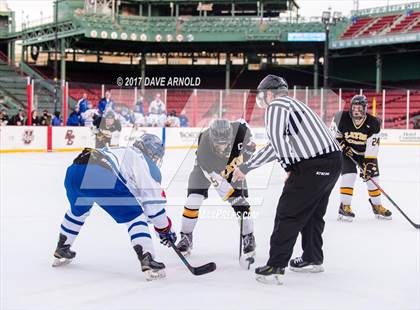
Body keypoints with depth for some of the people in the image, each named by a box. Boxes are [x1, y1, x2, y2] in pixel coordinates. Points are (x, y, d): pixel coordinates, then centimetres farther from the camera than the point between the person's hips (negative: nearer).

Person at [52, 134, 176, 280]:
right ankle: (147, 260, -7)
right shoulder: (148, 166, 16)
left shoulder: (123, 152, 39)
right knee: (134, 217, 6)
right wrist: (165, 229, 22)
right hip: (102, 177, -8)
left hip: (74, 170, 8)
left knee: (78, 210, 36)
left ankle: (61, 251, 48)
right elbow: (154, 203, 7)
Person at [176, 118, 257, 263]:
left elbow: (249, 146, -9)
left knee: (240, 201, -8)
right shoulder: (204, 147, -41)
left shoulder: (240, 129, -36)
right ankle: (186, 237, 10)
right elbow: (216, 180, -34)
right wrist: (233, 193, -34)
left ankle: (248, 238, 7)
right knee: (193, 200, -8)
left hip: (231, 165, 2)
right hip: (207, 166, -1)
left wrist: (241, 160, -17)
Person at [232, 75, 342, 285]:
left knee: (288, 213, -3)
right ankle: (312, 259, 37)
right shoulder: (291, 105, 27)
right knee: (312, 213, 24)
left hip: (313, 165, -10)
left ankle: (275, 268, -2)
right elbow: (275, 147, 28)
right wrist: (245, 167, 28)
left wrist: (289, 167, -12)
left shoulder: (276, 105, -3)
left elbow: (277, 138, -20)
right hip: (333, 159, 10)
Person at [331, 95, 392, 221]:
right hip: (346, 151, -2)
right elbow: (334, 134, -4)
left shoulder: (373, 123, -22)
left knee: (372, 175, 1)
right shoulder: (342, 118, -22)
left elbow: (372, 147, -23)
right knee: (349, 174, -19)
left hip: (365, 153, 2)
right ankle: (344, 206, -11)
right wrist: (343, 145, -16)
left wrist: (369, 163, -29)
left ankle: (377, 206, 21)